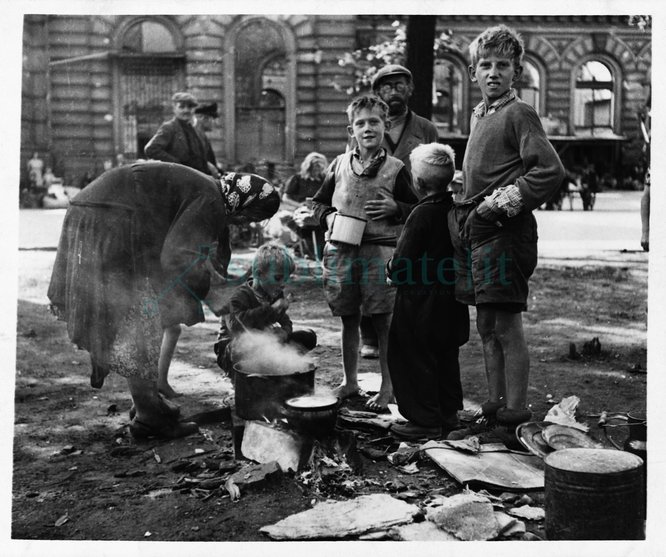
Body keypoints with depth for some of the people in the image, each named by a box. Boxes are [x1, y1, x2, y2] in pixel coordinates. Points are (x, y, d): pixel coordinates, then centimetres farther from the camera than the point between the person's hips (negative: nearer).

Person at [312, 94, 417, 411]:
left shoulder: (395, 169, 2)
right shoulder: (339, 165, 9)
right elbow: (318, 202, 18)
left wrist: (394, 208, -11)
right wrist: (328, 216, -2)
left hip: (379, 251, -3)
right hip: (340, 251, 3)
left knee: (382, 320, -1)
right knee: (348, 319, 12)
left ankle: (387, 387, 11)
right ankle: (349, 382, 26)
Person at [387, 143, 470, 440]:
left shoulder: (421, 214, -19)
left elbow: (401, 265, -21)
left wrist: (391, 269, 2)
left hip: (419, 302, -8)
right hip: (450, 300, 8)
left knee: (415, 361, 3)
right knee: (445, 358, 17)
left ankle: (425, 421, 8)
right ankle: (448, 413, 26)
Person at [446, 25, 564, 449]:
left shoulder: (519, 114, -6)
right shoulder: (480, 115, 19)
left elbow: (551, 172, -16)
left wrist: (507, 203, -14)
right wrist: (468, 214, 13)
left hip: (503, 232, -9)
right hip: (476, 232, 9)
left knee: (507, 327, -6)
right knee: (487, 329, 12)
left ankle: (514, 423, 1)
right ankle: (494, 414, 21)